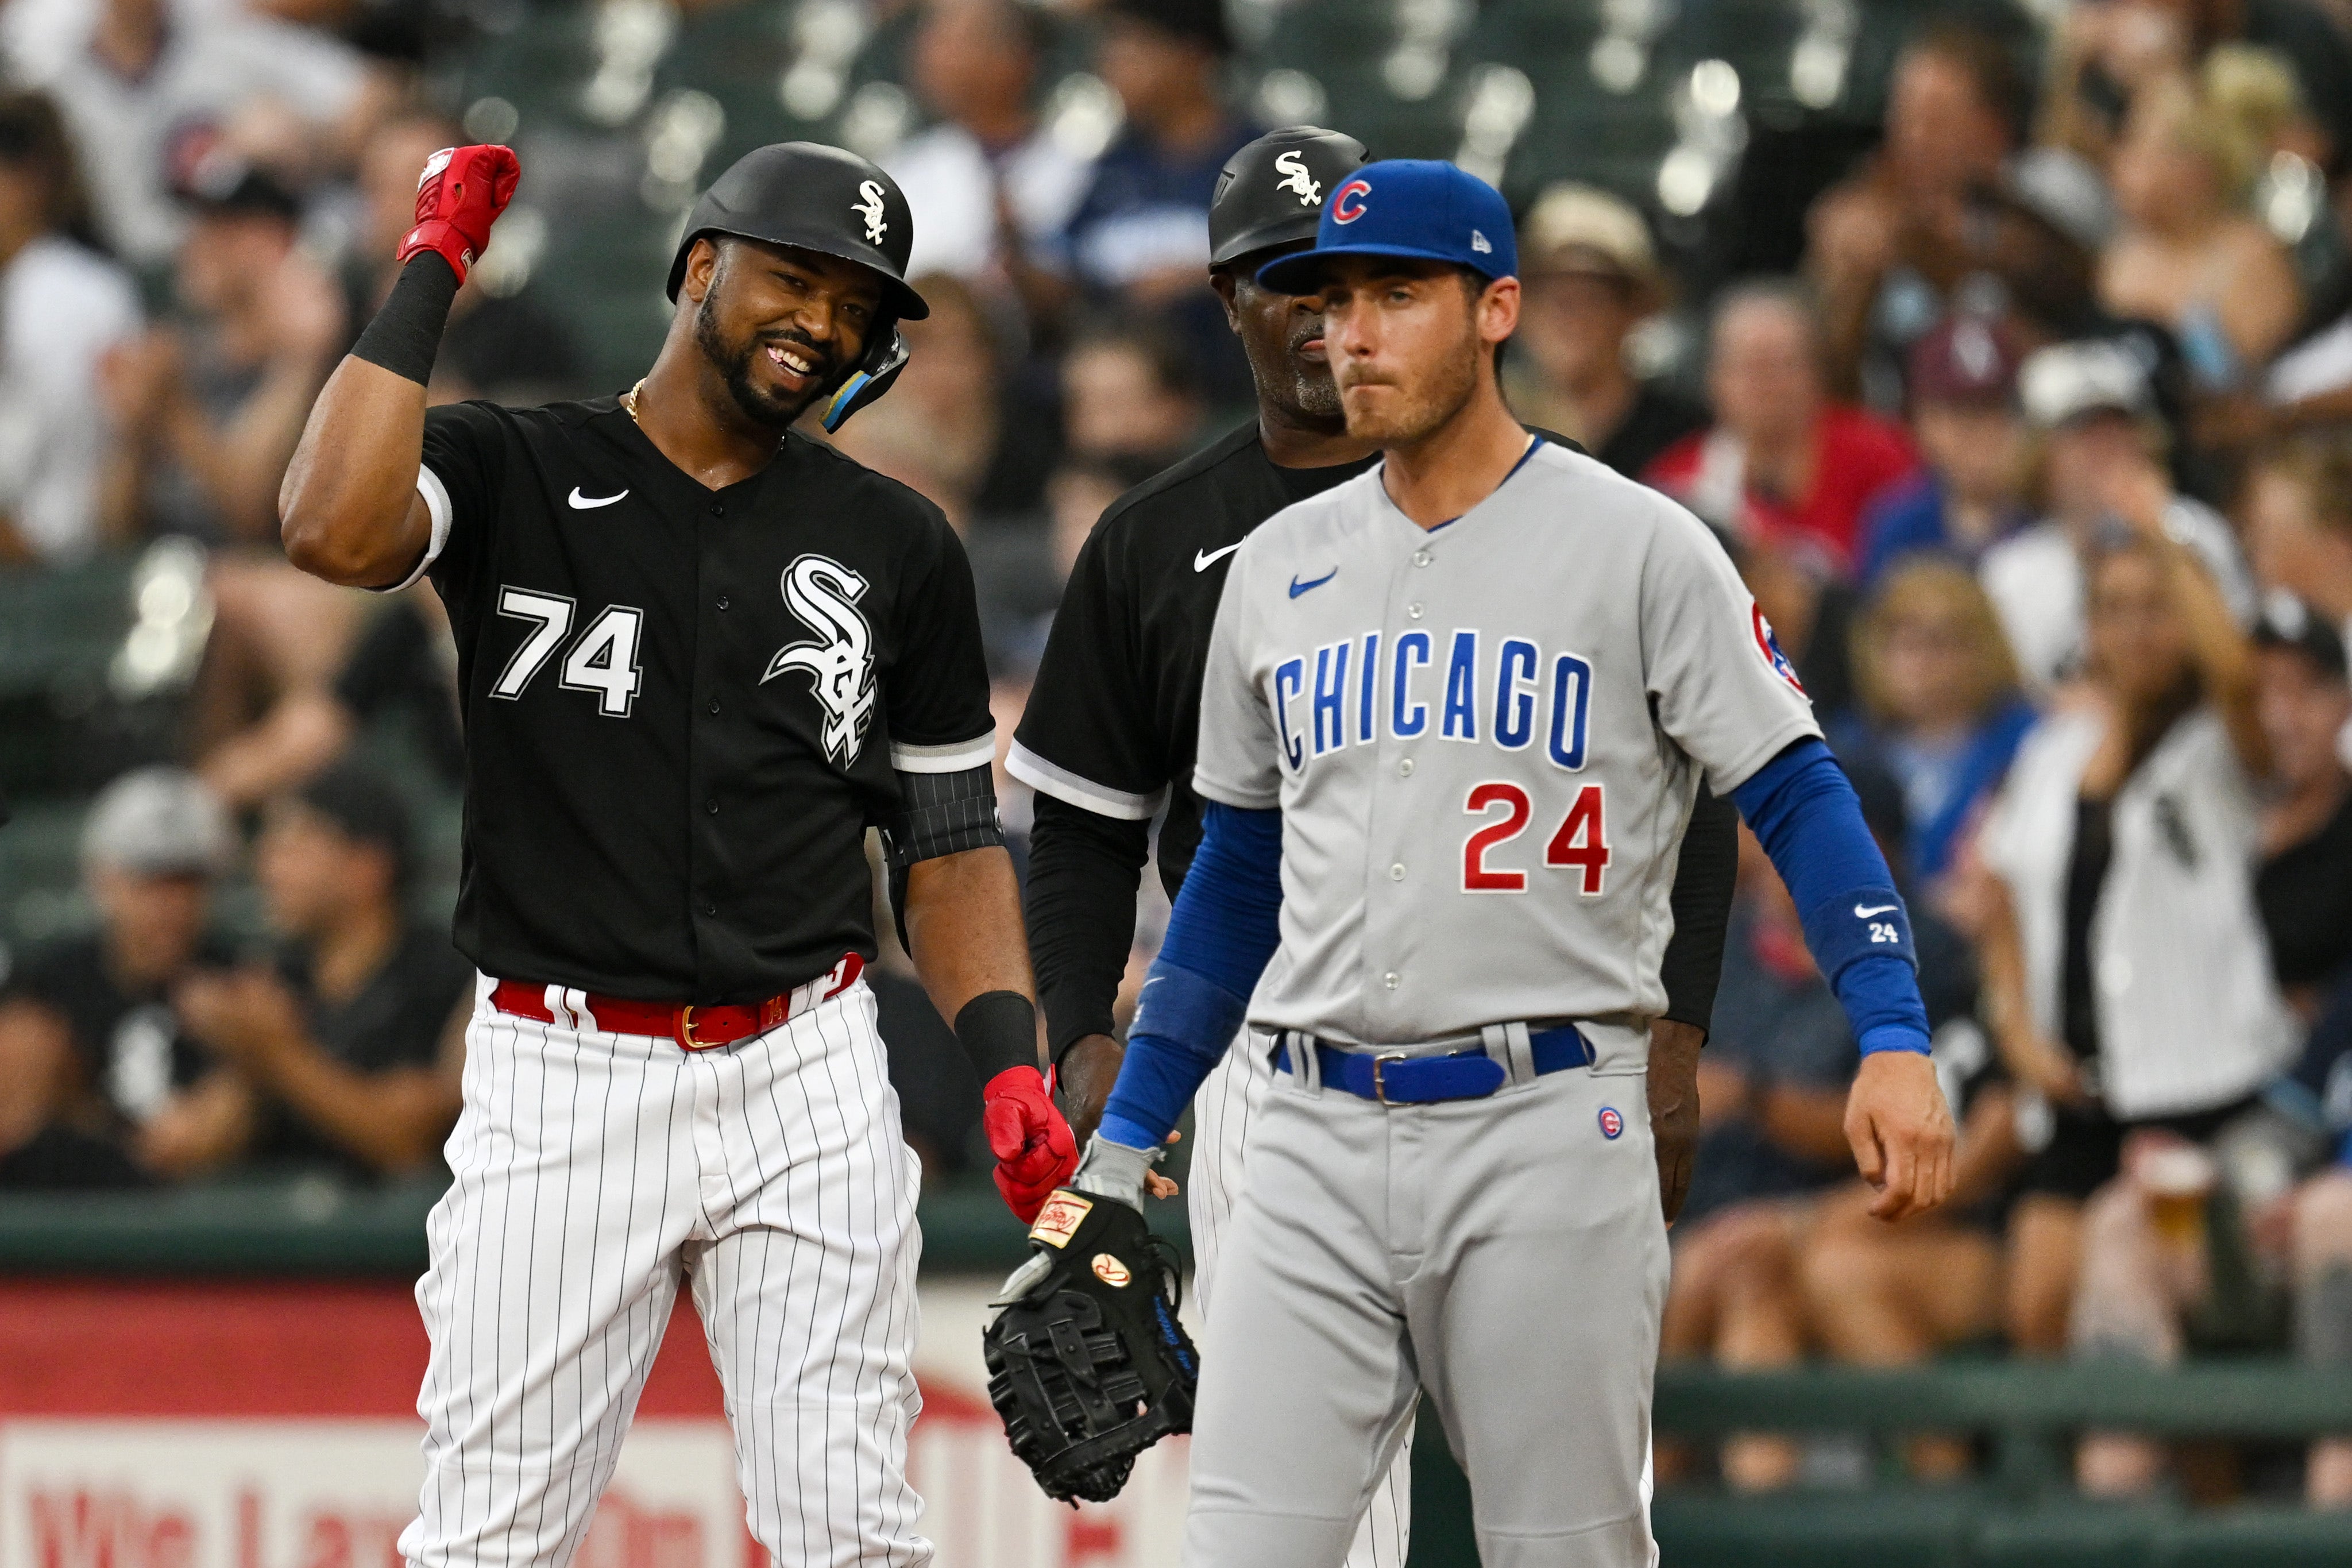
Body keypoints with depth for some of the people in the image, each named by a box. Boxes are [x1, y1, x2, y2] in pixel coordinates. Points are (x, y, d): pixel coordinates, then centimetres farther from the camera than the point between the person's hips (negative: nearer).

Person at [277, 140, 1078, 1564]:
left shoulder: (895, 547, 10)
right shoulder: (511, 471, 2)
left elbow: (951, 834, 14)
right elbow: (336, 531, -20)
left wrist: (1010, 1061, 0)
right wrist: (431, 274, -13)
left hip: (808, 1079, 2)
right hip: (561, 1075, -2)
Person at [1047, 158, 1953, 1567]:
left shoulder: (1637, 547, -1)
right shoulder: (1281, 567, 14)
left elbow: (1796, 796, -6)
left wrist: (1894, 1038, -19)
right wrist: (1128, 1133, 18)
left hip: (1549, 1133, -4)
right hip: (1320, 1137, 4)